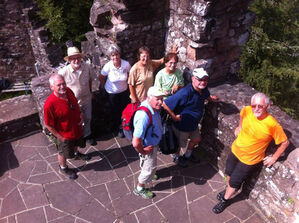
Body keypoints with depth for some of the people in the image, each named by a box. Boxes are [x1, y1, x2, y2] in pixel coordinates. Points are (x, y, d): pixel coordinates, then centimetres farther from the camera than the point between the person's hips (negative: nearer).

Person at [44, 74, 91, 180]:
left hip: (77, 128, 6)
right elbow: (48, 125, -24)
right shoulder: (49, 104, -36)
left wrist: (80, 114, -9)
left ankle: (76, 154, 68)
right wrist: (60, 137, -17)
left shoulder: (68, 91, -17)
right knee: (64, 153, 22)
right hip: (65, 135, -6)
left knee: (76, 144, 35)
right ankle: (63, 167, 52)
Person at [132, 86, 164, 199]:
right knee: (149, 168, 16)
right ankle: (139, 189, 42)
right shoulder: (144, 116, -43)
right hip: (148, 147, -8)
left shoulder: (154, 108, -14)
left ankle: (149, 174, 66)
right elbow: (136, 143, -43)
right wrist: (143, 151, -25)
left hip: (153, 143, 8)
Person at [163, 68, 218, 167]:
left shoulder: (203, 89, -11)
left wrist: (211, 98, 2)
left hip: (194, 124, 7)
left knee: (196, 139, 28)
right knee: (182, 144, 18)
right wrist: (174, 117, -27)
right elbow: (165, 104, -36)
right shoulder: (185, 93, -38)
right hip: (182, 125, -7)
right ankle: (176, 156, 52)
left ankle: (187, 154, 58)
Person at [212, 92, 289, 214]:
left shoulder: (273, 125, -30)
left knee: (234, 182, 11)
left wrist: (274, 158, -10)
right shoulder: (247, 110, -19)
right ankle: (228, 189, 58)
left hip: (249, 160, -4)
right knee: (229, 173, 26)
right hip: (235, 150, 4)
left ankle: (224, 200, 40)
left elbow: (285, 142, -14)